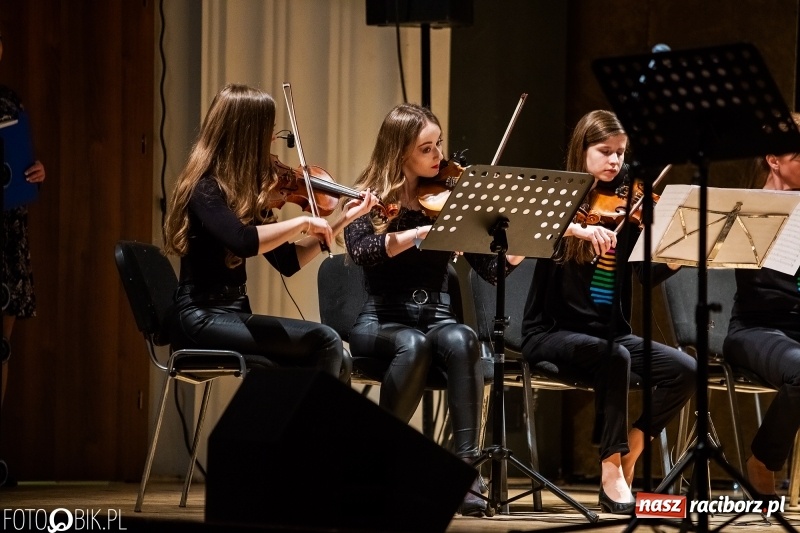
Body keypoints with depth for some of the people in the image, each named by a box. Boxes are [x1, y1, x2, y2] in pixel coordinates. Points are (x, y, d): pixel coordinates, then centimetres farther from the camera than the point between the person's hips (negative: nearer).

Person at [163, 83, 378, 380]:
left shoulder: (245, 188, 13)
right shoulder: (205, 188, -13)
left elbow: (287, 261, 14)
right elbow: (242, 241, -33)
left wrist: (343, 220, 10)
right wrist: (303, 223, -21)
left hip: (232, 314, 8)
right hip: (201, 321, -8)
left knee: (330, 357, -11)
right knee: (324, 342, -18)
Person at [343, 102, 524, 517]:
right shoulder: (371, 198, -1)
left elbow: (492, 268, -1)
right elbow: (362, 251, -22)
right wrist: (425, 231, -33)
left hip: (436, 317, 2)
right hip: (380, 322, -2)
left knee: (461, 341, -33)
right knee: (413, 345, -36)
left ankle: (466, 467, -36)